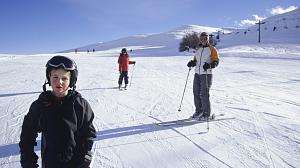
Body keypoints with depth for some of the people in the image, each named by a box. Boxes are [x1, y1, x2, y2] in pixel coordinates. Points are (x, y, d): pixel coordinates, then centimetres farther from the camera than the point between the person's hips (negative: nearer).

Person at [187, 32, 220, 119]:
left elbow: (216, 61, -5)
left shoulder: (212, 49, 0)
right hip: (197, 74, 6)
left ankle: (206, 114, 3)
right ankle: (199, 111, 18)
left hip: (206, 74, -6)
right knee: (196, 92, 5)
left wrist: (209, 65, -25)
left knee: (204, 94, -8)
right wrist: (191, 63, -2)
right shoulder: (198, 50, 17)